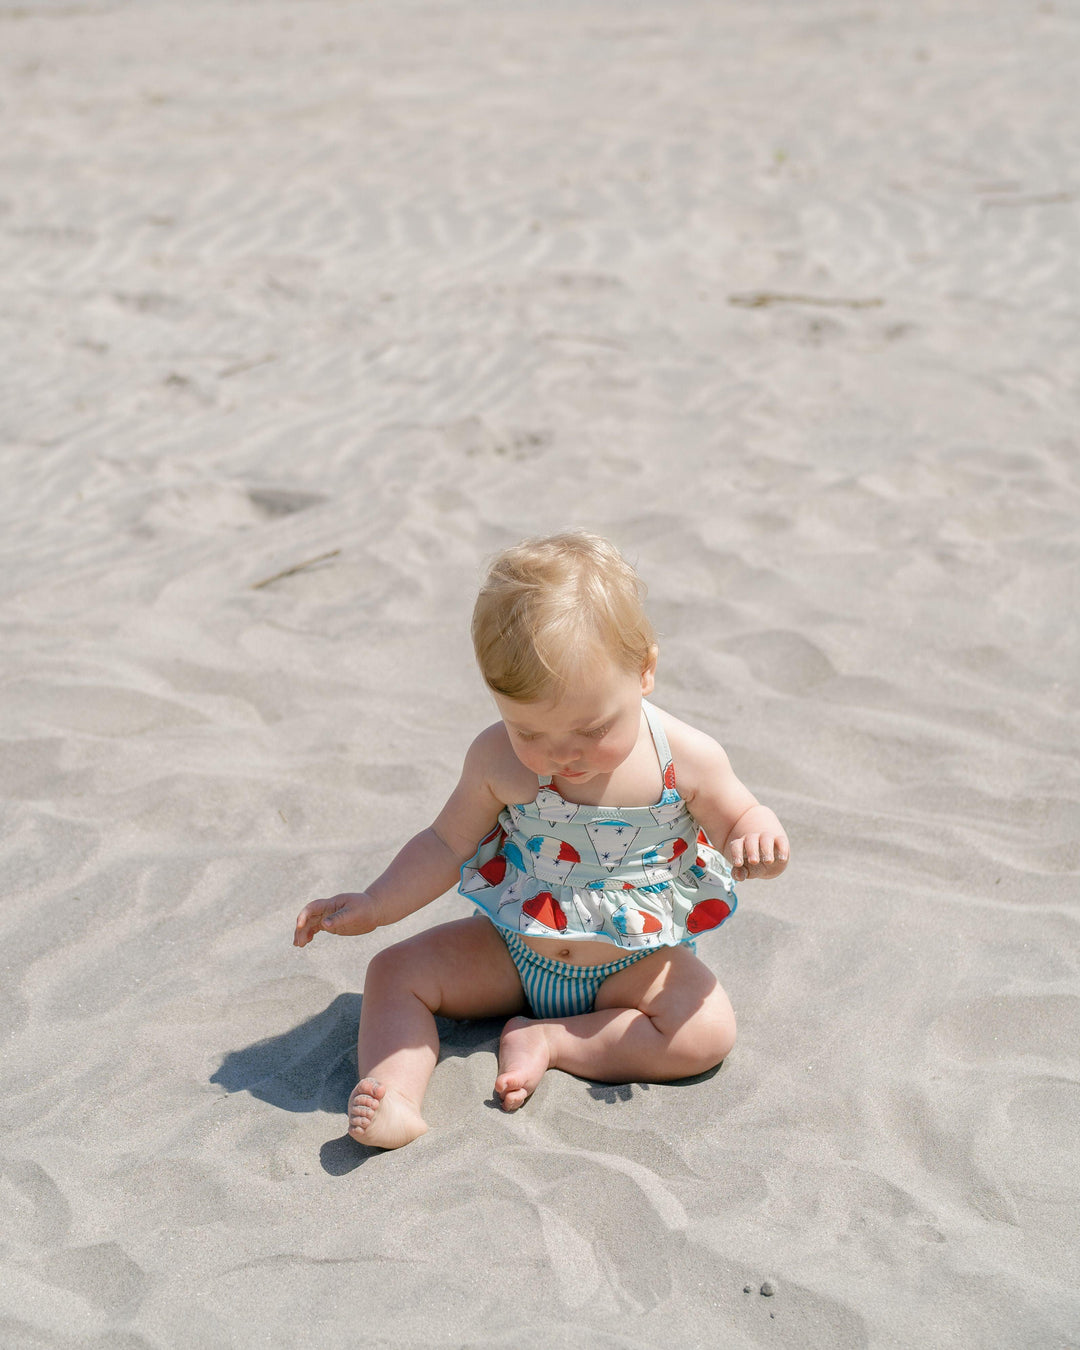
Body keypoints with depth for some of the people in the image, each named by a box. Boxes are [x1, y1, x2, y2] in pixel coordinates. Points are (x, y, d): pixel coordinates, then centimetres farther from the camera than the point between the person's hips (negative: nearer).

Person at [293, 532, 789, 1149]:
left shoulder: (686, 757, -19)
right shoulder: (498, 759, -15)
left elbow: (737, 817, -4)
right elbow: (448, 844, 0)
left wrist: (760, 837, -29)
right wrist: (374, 906, -5)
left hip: (635, 959, -1)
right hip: (514, 951, 2)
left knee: (707, 1031, -26)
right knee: (394, 971, -9)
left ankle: (549, 1041, -15)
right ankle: (398, 1097, -26)